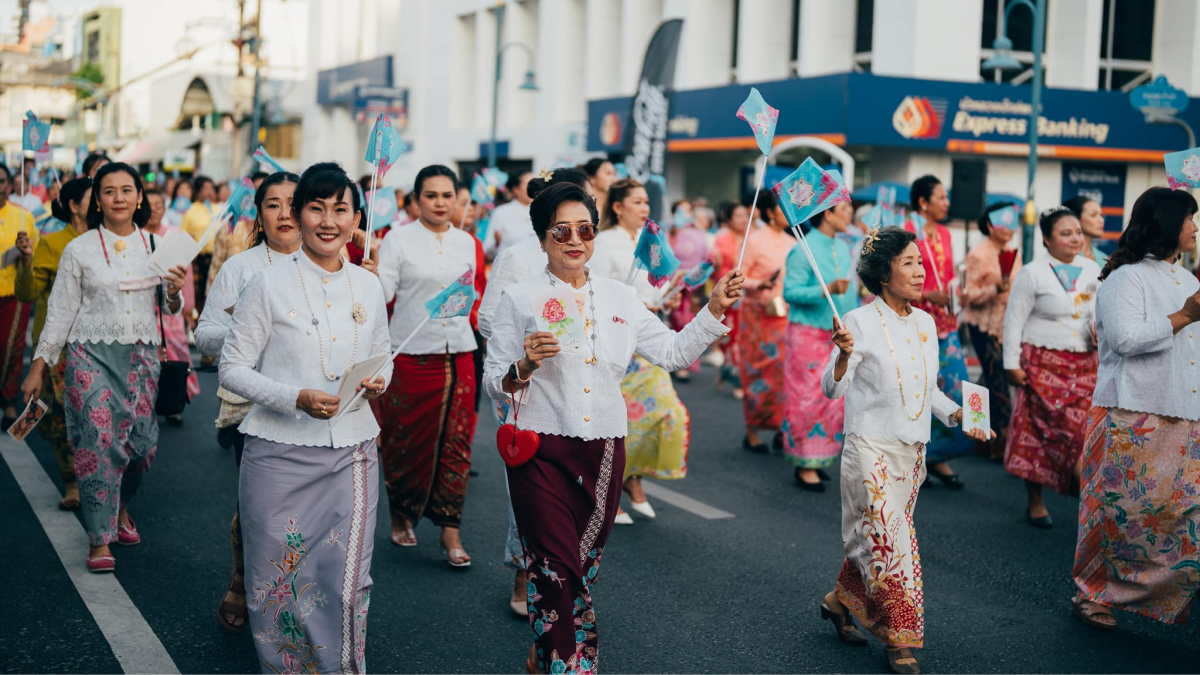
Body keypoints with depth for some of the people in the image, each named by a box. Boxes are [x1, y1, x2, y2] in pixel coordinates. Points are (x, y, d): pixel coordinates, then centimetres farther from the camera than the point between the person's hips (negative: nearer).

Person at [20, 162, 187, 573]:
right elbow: (60, 312, 2)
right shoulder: (79, 250, -1)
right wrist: (38, 368, 0)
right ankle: (99, 539, 2)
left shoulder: (156, 246, 6)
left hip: (142, 357, 3)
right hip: (92, 355, -3)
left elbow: (170, 309, 13)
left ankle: (121, 505, 32)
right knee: (98, 442, -7)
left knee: (142, 442, 2)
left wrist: (175, 291, -10)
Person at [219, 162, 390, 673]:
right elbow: (232, 368, -5)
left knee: (347, 583, 1)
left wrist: (378, 382, -4)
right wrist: (295, 398, -19)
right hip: (281, 453, -3)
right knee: (281, 580, 6)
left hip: (352, 452, 3)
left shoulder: (368, 286, 8)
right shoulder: (269, 285, -5)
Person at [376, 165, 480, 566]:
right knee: (407, 441, 5)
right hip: (411, 353, -3)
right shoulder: (399, 239, -1)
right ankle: (401, 516, 26)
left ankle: (450, 528, 5)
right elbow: (381, 294, -9)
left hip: (457, 354, 3)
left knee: (455, 442, 0)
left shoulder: (466, 243, 12)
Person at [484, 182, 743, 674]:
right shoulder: (520, 299, -1)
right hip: (542, 452, -4)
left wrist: (714, 310, 5)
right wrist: (525, 365, -21)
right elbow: (493, 383, -2)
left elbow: (672, 352, 13)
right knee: (558, 576, -9)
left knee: (584, 573, 12)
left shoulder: (620, 298, 10)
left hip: (603, 452, 4)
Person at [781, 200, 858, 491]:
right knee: (808, 398, -4)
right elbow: (790, 292, -17)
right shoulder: (804, 250, -12)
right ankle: (805, 463, 6)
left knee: (834, 397, 7)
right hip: (809, 333, -7)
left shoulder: (843, 248, 10)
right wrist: (827, 290, -28)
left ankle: (818, 458, 19)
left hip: (838, 334, 7)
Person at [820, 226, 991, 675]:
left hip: (912, 451, 7)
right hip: (870, 448, -6)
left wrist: (955, 414, 3)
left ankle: (842, 603, 35)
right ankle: (900, 637, 4)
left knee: (875, 537, 14)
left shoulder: (925, 323, 8)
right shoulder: (861, 322, -12)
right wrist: (844, 356, -35)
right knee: (888, 540, -6)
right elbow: (832, 389, -16)